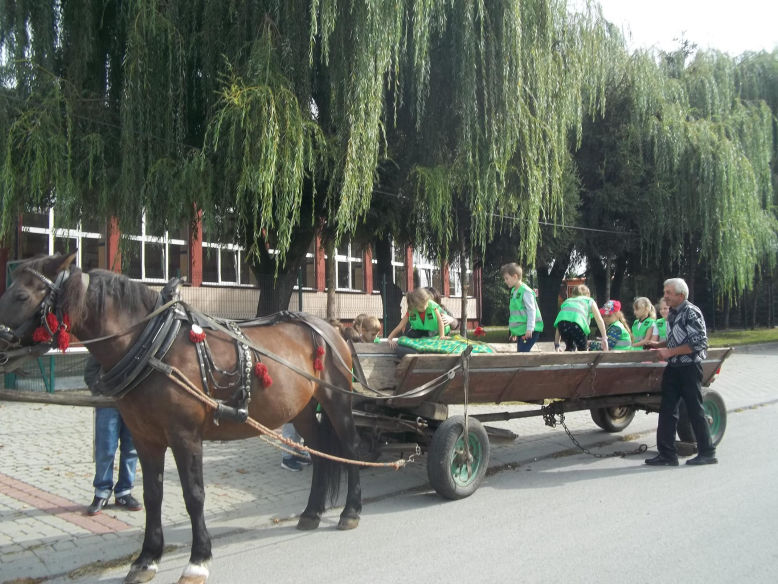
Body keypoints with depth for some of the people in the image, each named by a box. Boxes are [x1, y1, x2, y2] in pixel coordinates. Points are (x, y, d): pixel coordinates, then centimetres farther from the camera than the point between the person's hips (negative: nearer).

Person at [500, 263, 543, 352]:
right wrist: (514, 331, 26)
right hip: (520, 331, 9)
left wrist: (529, 329, -23)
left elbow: (531, 310, -18)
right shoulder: (513, 291, 14)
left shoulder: (526, 291, -14)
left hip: (529, 331, -9)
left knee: (522, 352, -16)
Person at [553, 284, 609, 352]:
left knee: (569, 348, 25)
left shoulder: (567, 301, 39)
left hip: (562, 321, 3)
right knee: (582, 350, 16)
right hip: (577, 321, -3)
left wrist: (556, 344, 33)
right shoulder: (589, 301, 32)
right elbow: (599, 320, 18)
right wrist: (604, 338, 15)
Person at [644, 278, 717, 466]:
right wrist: (659, 344, 10)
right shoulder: (672, 314, 13)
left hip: (689, 368, -8)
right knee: (667, 410, 5)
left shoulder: (692, 313, -13)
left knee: (695, 410, 0)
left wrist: (670, 352, -19)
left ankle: (707, 453, 14)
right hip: (673, 368, 8)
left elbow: (699, 343, -19)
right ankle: (667, 454, 9)